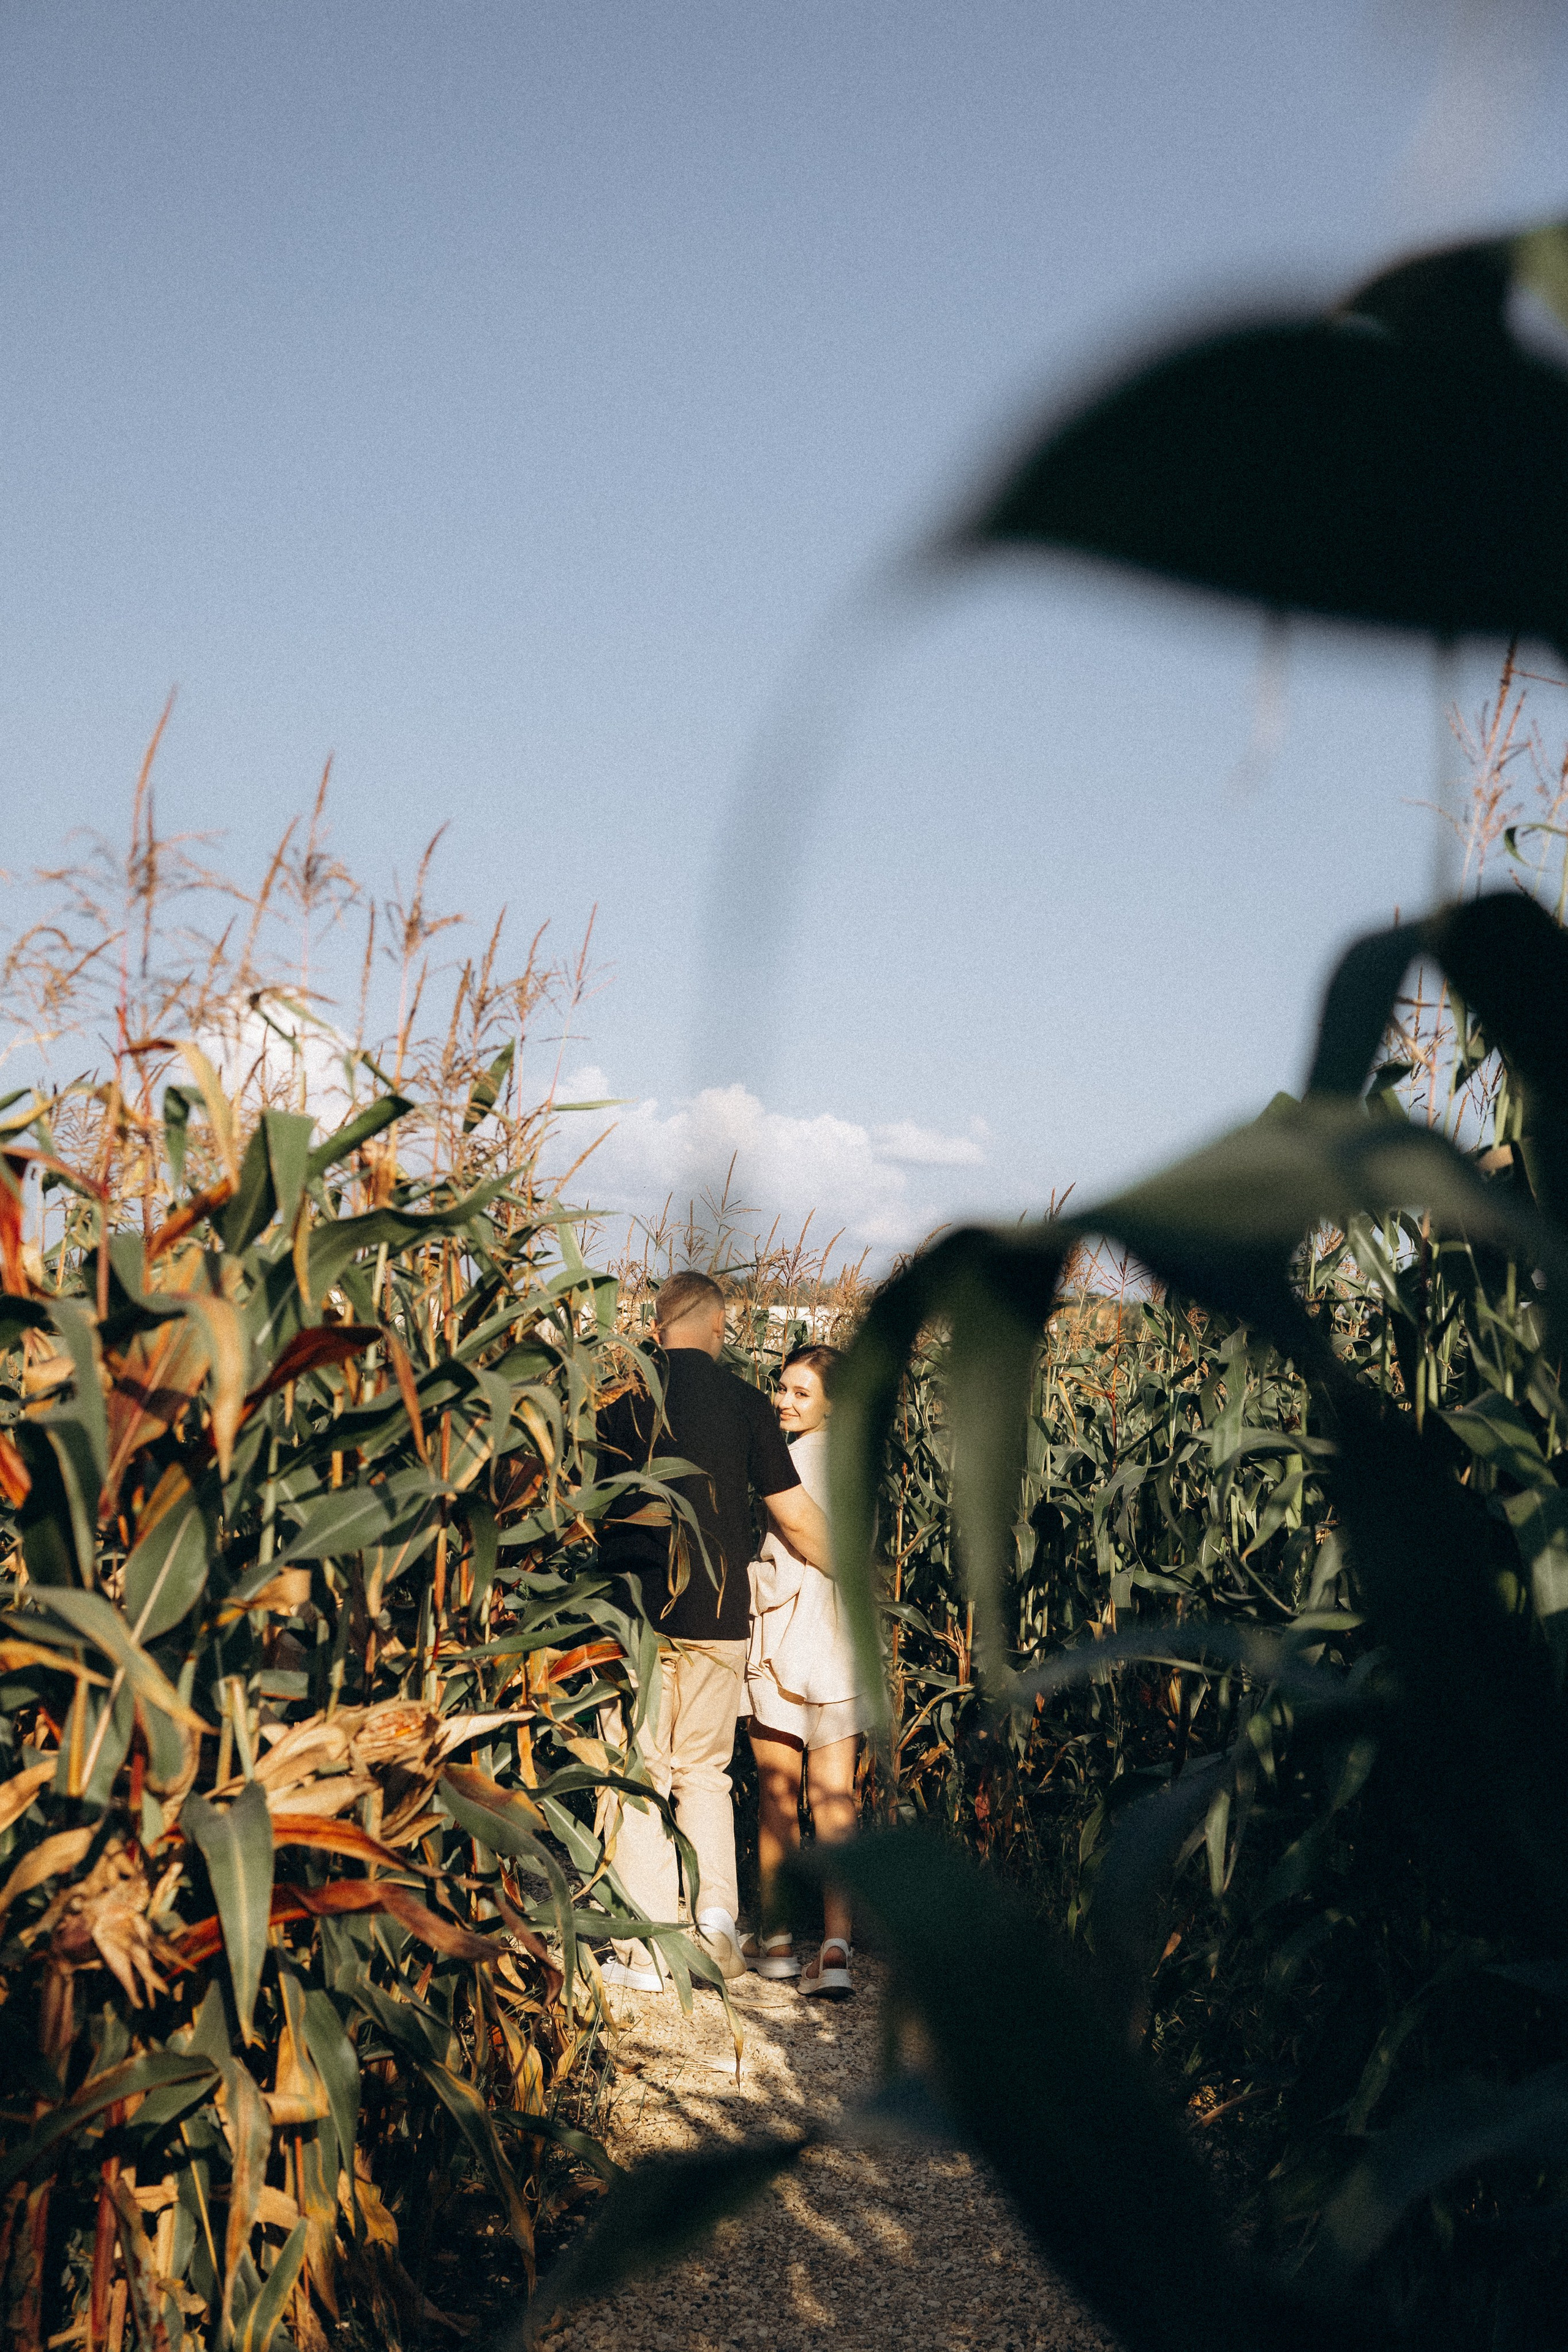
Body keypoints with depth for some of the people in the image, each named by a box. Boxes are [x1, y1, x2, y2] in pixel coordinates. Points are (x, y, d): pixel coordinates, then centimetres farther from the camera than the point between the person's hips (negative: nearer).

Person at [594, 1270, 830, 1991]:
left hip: (634, 1608, -1)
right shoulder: (743, 1401, -1)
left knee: (640, 1777, 6)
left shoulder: (620, 1396, -1)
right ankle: (716, 1918, 1)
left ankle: (648, 1950, 5)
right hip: (717, 1614, 1)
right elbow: (795, 1517, 1)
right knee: (704, 1772, 16)